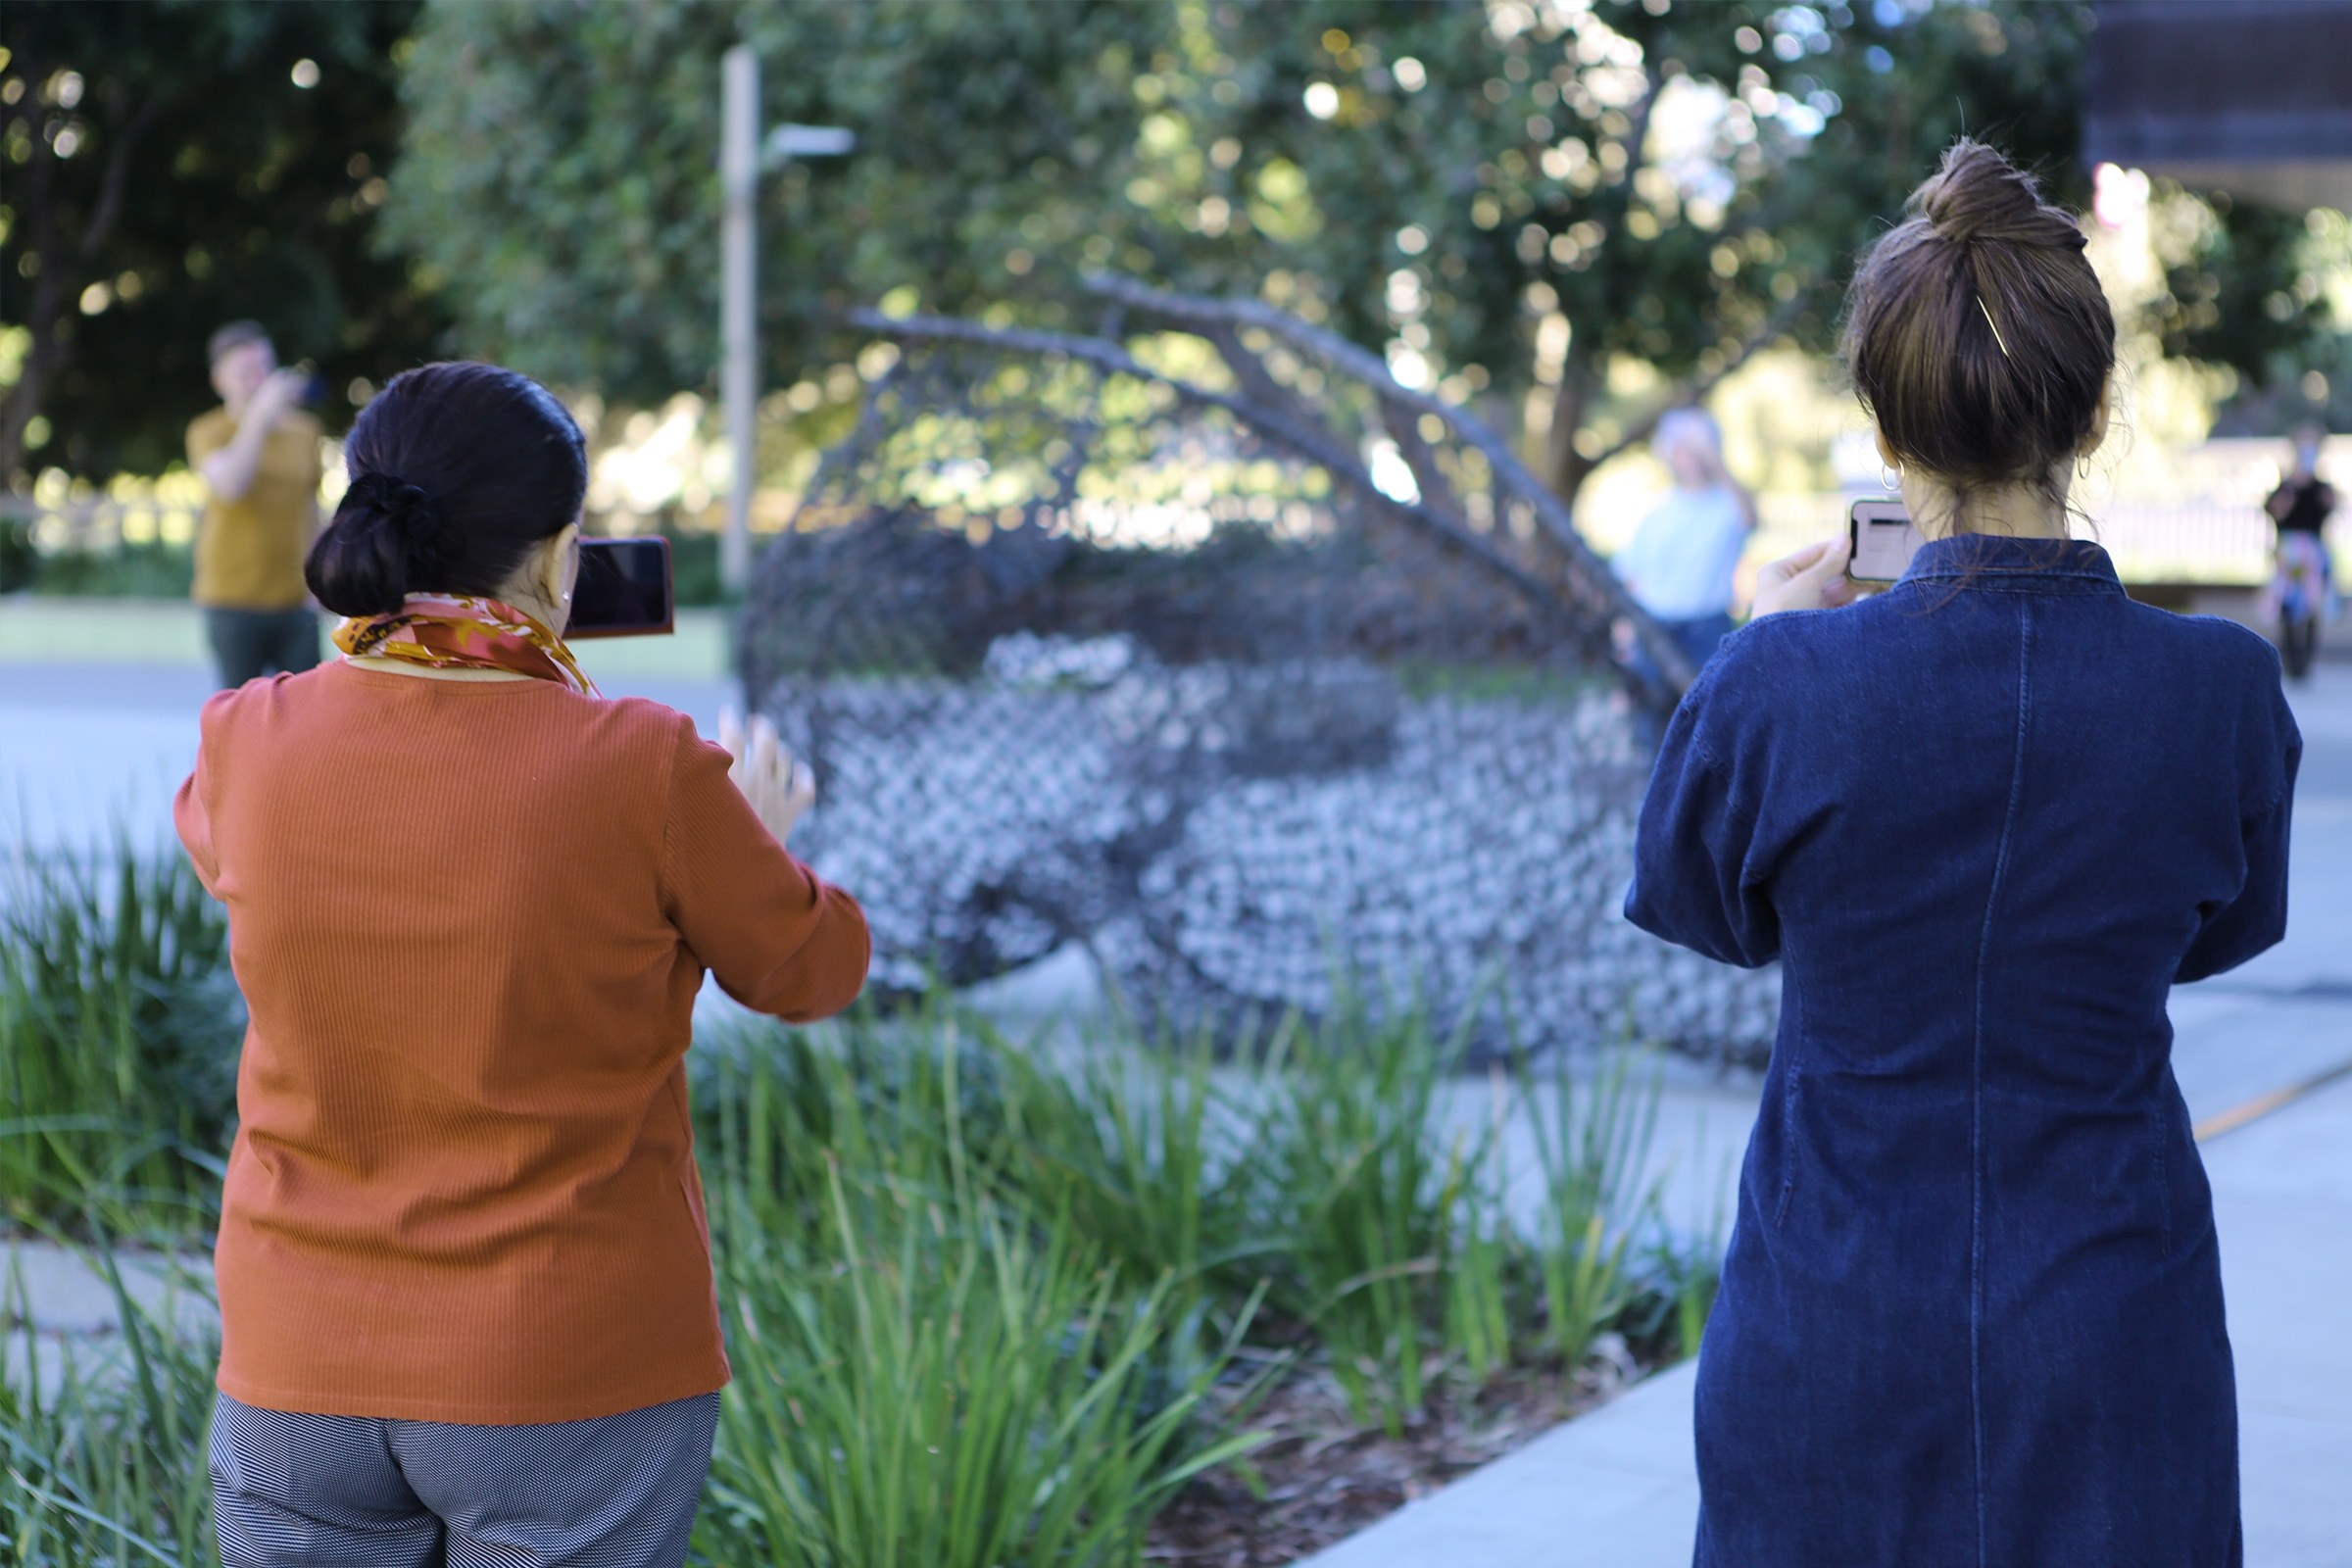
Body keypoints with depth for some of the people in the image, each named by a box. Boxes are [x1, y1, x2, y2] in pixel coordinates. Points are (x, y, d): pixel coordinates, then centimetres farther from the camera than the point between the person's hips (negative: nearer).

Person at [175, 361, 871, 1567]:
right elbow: (811, 969, 0)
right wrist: (760, 834, 19)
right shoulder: (643, 768, -17)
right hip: (574, 1385, -3)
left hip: (293, 1377, 3)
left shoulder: (249, 744, -8)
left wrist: (386, 667, 23)